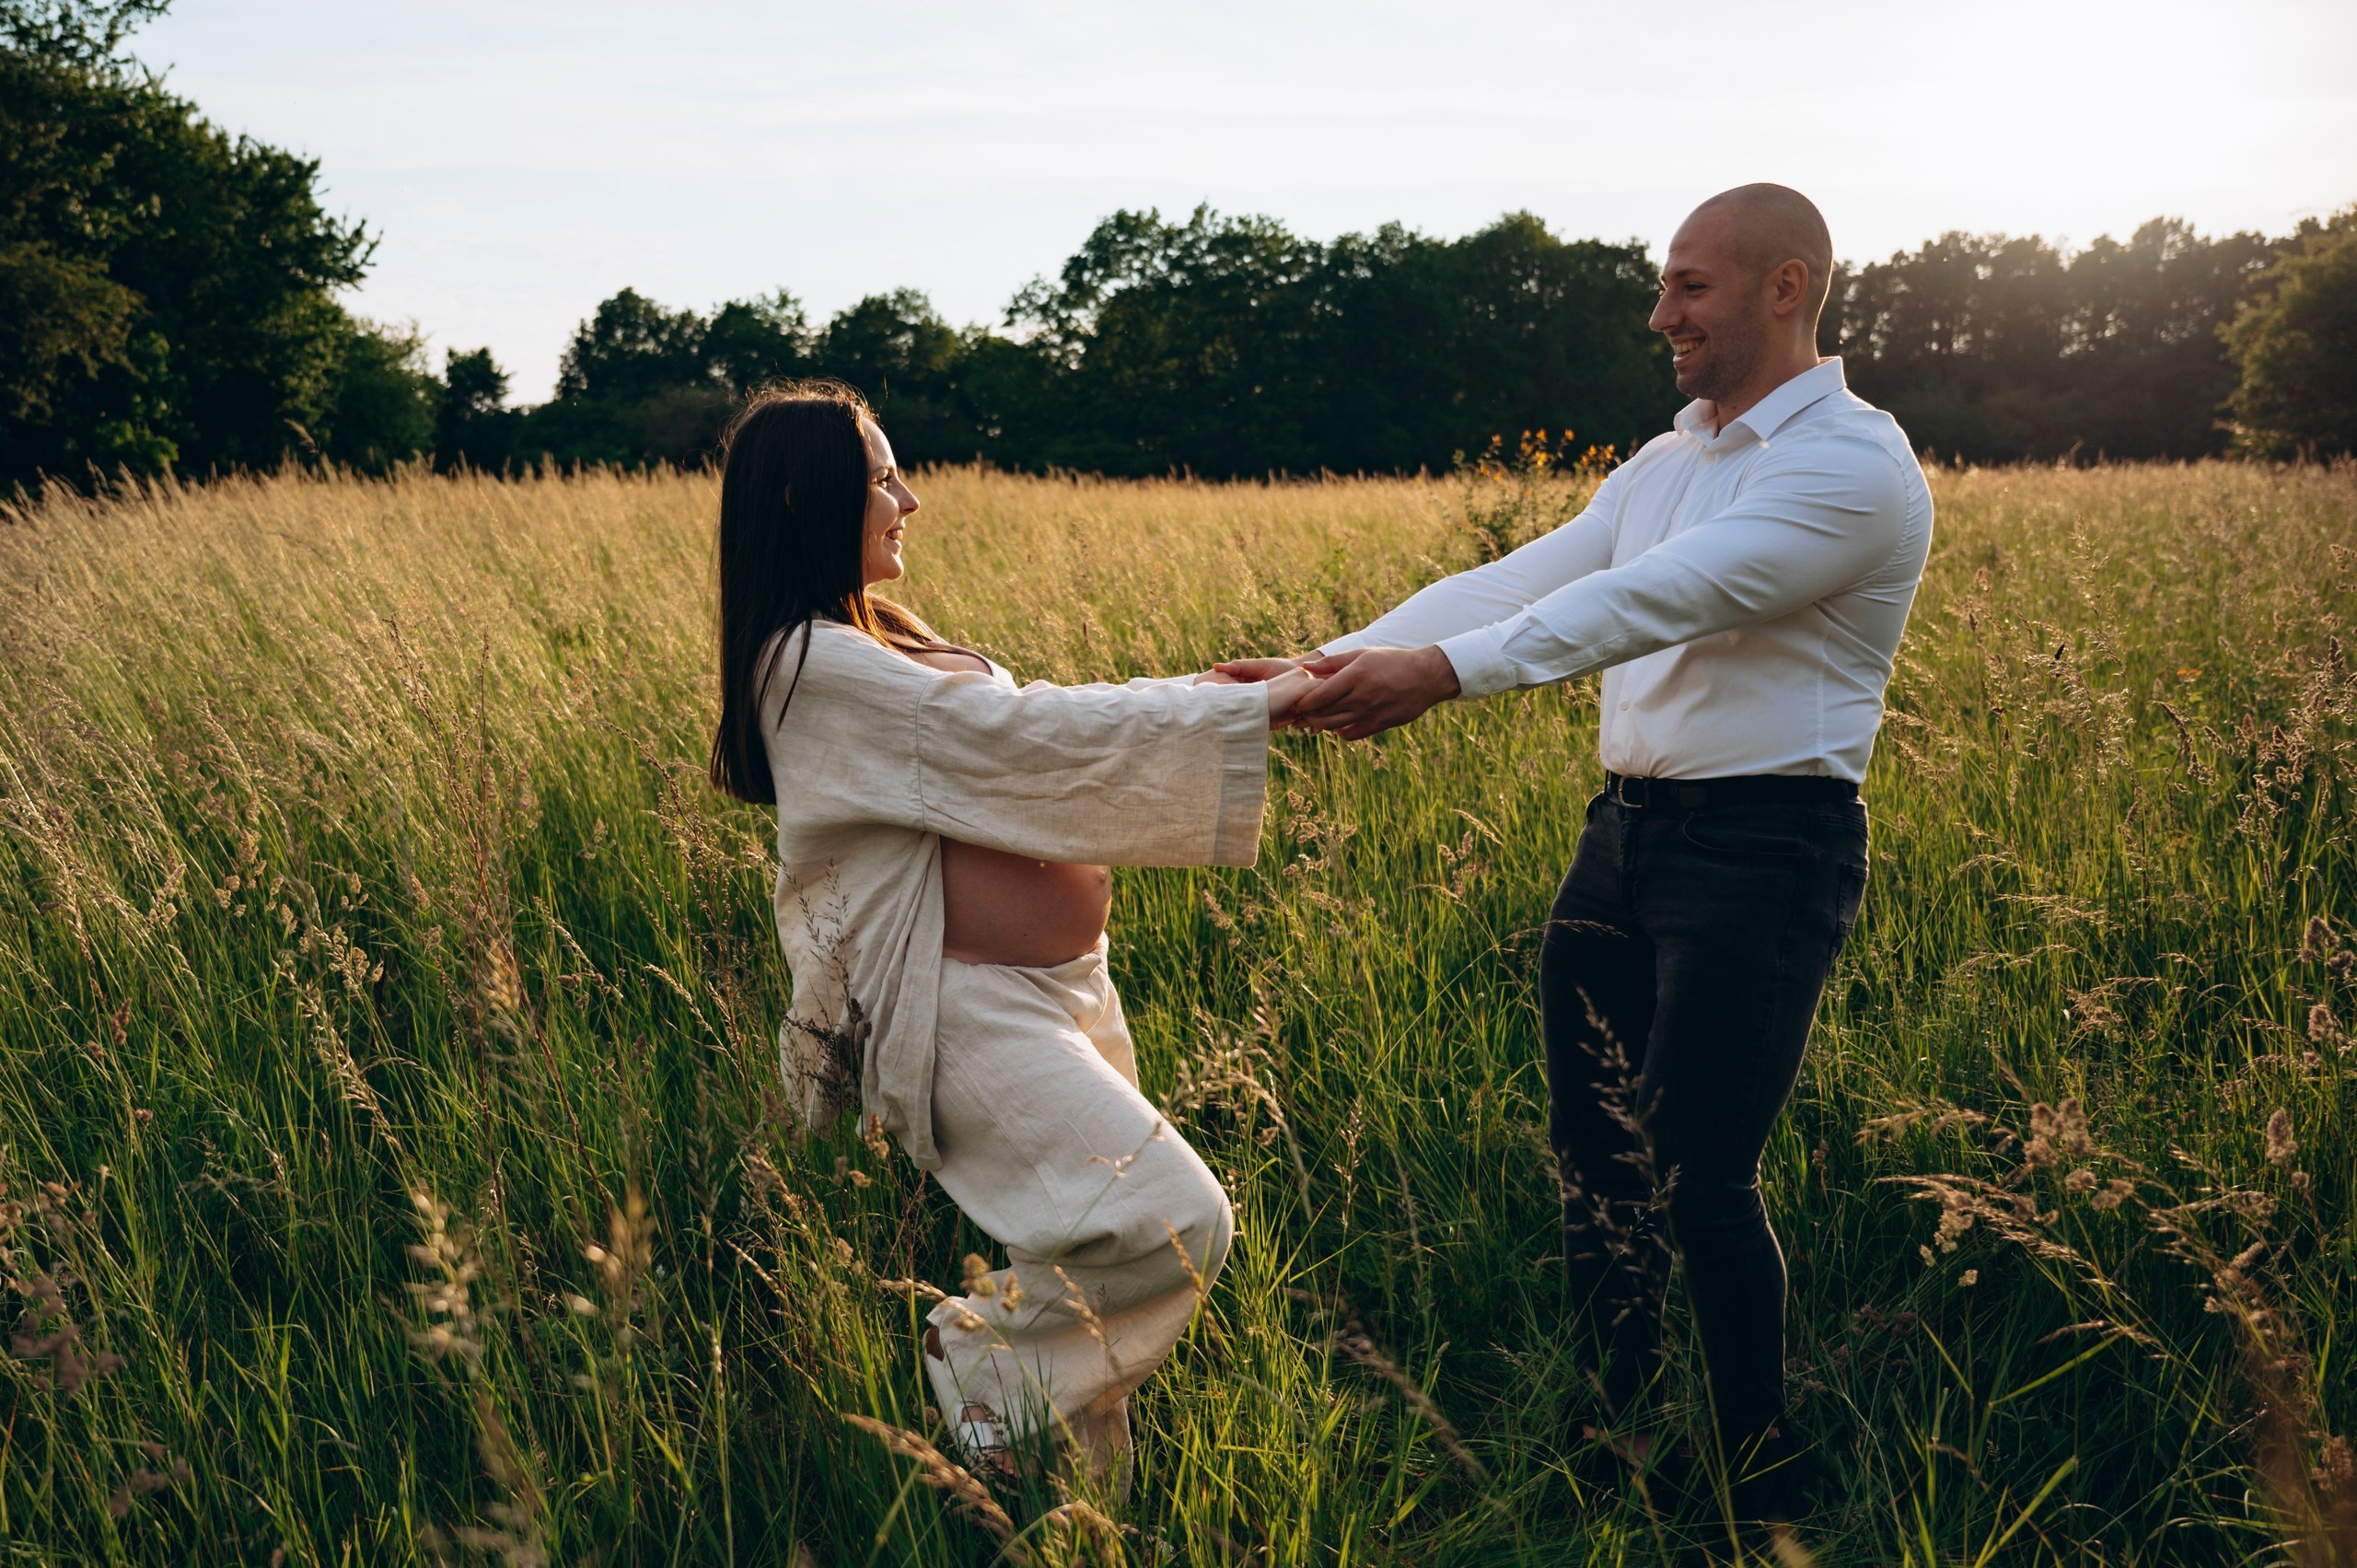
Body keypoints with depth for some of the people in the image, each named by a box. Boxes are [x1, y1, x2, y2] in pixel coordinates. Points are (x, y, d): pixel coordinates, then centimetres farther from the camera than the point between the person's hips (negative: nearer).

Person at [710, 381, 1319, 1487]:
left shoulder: (877, 645, 18)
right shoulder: (814, 663, -14)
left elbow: (1024, 737, 19)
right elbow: (1020, 735, -18)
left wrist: (1205, 697, 10)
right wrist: (1252, 709, -16)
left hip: (1057, 989, 10)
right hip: (972, 1012, -10)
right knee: (1173, 1226, -20)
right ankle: (980, 1361, 4)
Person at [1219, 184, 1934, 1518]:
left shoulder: (1856, 464, -12)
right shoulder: (1667, 463, 16)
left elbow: (1661, 598, -24)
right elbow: (1517, 583, 7)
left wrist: (1446, 671, -33)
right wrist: (1336, 662, -5)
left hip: (1767, 850, -8)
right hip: (1625, 831, 8)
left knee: (1699, 1183, -10)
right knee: (1593, 1154, 10)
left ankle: (1771, 1496, 8)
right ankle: (1611, 1449, 26)